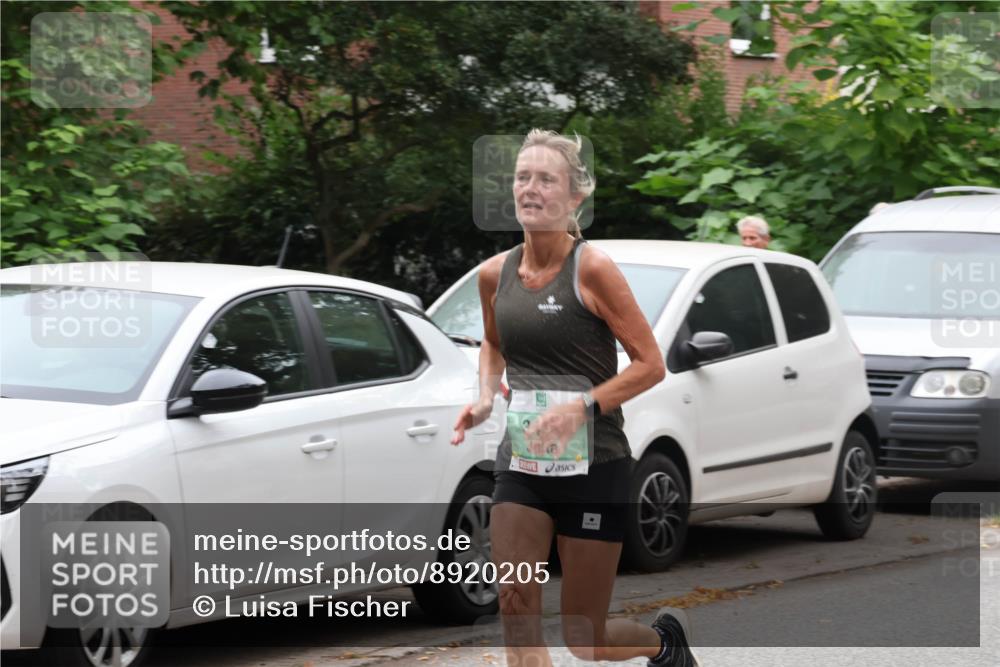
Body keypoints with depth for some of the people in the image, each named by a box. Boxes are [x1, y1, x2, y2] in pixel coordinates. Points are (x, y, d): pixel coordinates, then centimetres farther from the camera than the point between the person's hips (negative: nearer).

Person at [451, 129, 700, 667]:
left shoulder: (591, 269, -12)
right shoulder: (495, 274, 3)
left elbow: (650, 364, -11)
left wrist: (582, 407, -23)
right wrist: (485, 398, 4)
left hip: (593, 466, -4)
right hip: (521, 463, 5)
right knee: (517, 616, -11)